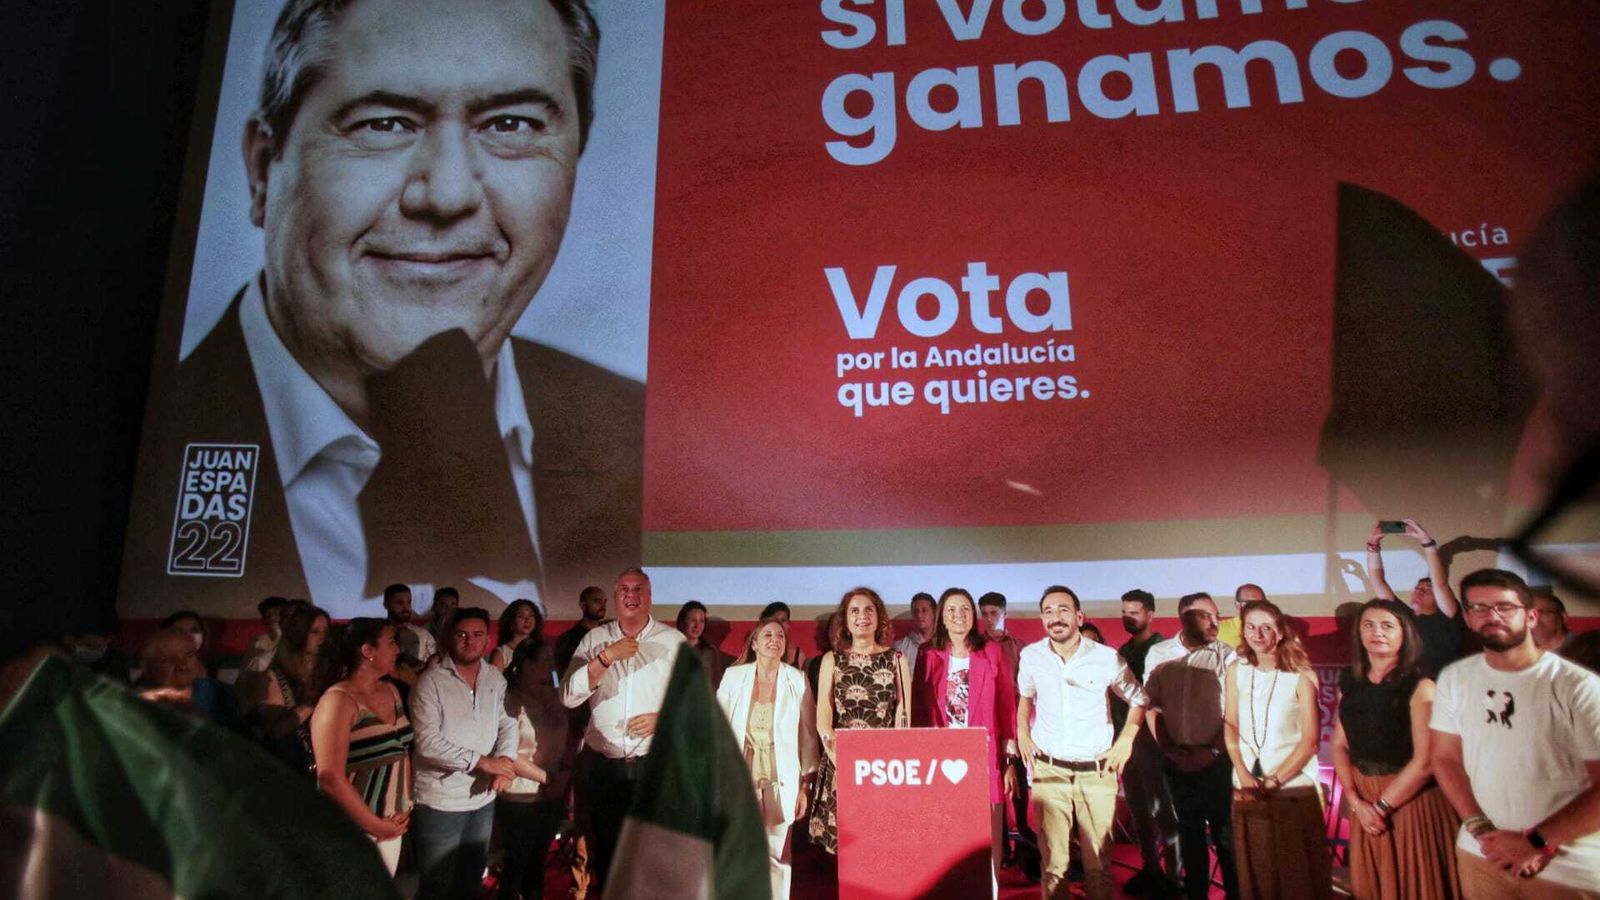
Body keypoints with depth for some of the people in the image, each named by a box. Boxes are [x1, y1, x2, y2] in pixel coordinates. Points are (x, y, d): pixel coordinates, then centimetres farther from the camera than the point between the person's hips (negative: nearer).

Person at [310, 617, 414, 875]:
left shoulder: (391, 691, 5)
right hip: (352, 829, -7)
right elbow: (330, 777, -22)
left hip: (392, 824, 7)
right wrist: (375, 826, -15)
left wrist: (406, 805, 4)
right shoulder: (339, 701, -18)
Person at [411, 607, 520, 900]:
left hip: (483, 797, 5)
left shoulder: (495, 678, 4)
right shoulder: (431, 681, -13)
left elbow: (508, 723, 3)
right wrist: (482, 761, -22)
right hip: (440, 802, -5)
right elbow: (428, 742, -20)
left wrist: (505, 760, -18)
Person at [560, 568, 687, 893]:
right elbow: (568, 696, -7)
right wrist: (606, 657, -17)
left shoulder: (673, 641, -1)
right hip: (603, 765, 2)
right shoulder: (594, 639, 3)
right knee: (605, 849, 16)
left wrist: (664, 719, -16)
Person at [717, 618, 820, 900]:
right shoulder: (733, 676, -2)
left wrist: (806, 786, 1)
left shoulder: (797, 680, -3)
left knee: (777, 854, 6)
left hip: (781, 781, 0)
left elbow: (808, 735, 1)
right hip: (740, 779, 0)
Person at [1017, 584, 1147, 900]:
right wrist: (1022, 733, 9)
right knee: (1053, 861, 4)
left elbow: (1138, 698, 10)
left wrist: (1125, 741, 1)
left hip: (1097, 772, -1)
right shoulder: (1031, 656, 0)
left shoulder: (1107, 658, -6)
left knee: (1099, 862, 5)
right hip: (1048, 770, 1)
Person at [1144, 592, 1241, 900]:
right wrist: (1167, 748, -3)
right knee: (1189, 830, 15)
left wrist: (1213, 750, -11)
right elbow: (1152, 704, 4)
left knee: (1224, 830, 5)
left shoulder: (1225, 655, -4)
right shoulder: (1158, 654, 1)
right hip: (1177, 760, 2)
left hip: (1215, 759, -2)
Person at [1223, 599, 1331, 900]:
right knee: (1254, 872, 9)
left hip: (1294, 788, -2)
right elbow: (1230, 727, 3)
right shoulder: (1236, 670, 4)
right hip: (1247, 788, 3)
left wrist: (1273, 782, -13)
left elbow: (1309, 741, -8)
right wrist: (1244, 776, -10)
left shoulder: (1301, 676, -5)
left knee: (1298, 875, 5)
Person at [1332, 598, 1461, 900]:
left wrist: (1382, 806, -14)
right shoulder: (1350, 684, 3)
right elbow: (1340, 745, 5)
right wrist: (1356, 801, -7)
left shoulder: (1420, 686, -12)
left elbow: (1425, 761, -17)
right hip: (1365, 802, 5)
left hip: (1411, 801, -5)